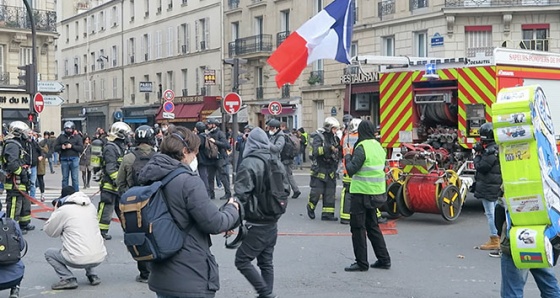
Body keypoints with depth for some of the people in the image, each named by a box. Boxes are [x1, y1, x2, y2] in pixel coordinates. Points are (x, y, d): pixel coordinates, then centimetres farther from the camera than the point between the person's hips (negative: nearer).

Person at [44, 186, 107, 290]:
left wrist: (55, 211, 18)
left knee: (48, 253, 19)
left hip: (79, 260, -5)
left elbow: (49, 231, 7)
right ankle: (92, 275, 20)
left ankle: (68, 279, 2)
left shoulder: (63, 210, -3)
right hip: (99, 258, 6)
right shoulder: (91, 206, 12)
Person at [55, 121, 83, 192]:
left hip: (74, 159, -2)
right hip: (64, 160, 2)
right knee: (65, 178, 8)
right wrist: (61, 147, -10)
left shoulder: (77, 137, 5)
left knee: (75, 178, -2)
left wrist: (72, 146, -15)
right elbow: (55, 148, 10)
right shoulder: (61, 137, 12)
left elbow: (81, 148, -4)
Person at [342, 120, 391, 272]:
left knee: (358, 228, 0)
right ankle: (384, 259, 21)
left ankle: (362, 263, 3)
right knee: (372, 226, 19)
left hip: (362, 193, -8)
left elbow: (351, 170, -20)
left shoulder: (362, 147, -16)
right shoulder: (378, 146, 10)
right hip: (376, 192, 8)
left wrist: (347, 158, -1)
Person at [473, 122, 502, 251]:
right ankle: (498, 237, 24)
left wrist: (477, 155, -7)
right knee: (496, 212, 16)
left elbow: (481, 167, -20)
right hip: (496, 186, 10)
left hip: (488, 187, -10)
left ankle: (494, 241, -1)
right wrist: (480, 154, 5)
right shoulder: (497, 148, 11)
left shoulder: (490, 150, -19)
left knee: (490, 213, -5)